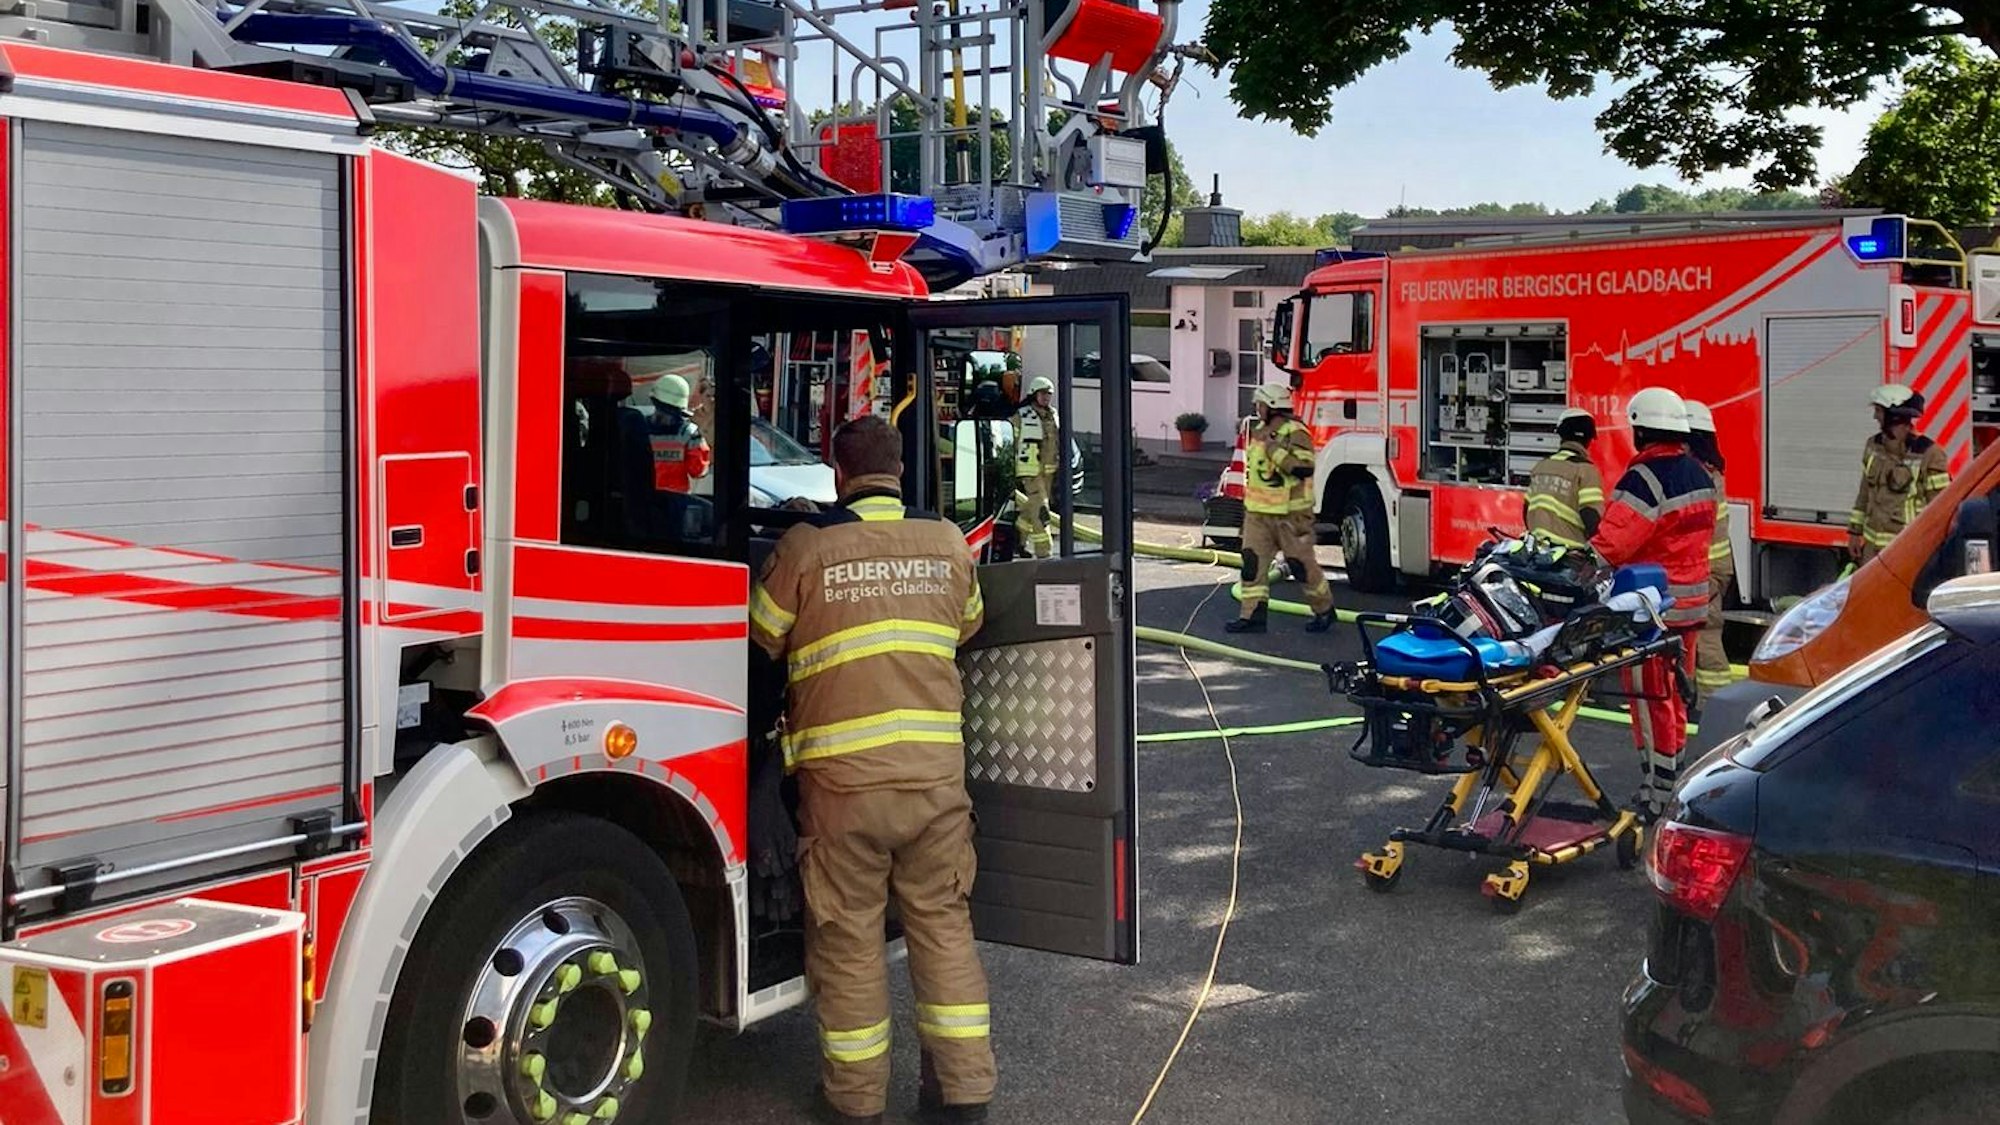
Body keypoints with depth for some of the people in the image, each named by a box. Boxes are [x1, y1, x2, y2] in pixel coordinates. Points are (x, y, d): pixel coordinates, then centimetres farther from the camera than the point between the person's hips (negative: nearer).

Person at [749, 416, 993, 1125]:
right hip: (936, 772, 3)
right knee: (944, 925, 13)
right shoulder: (948, 544, 4)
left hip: (842, 776, -2)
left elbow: (765, 640, 8)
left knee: (849, 937, 9)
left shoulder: (804, 549, -5)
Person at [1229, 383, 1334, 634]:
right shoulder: (1260, 431, 12)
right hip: (1257, 512, 8)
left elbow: (1303, 467, -29)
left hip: (1288, 514, -8)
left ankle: (1324, 610, 20)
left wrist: (1272, 445, -27)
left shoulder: (1295, 433, -15)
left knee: (1302, 562, 4)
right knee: (1252, 561, 1)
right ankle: (1252, 616, 3)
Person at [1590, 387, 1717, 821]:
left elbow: (1610, 546, -26)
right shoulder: (1699, 474, 9)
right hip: (1691, 602, 9)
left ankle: (1656, 800, 1)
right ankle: (1672, 785, 27)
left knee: (1651, 701, -2)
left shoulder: (1646, 478, -20)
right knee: (1675, 695, 17)